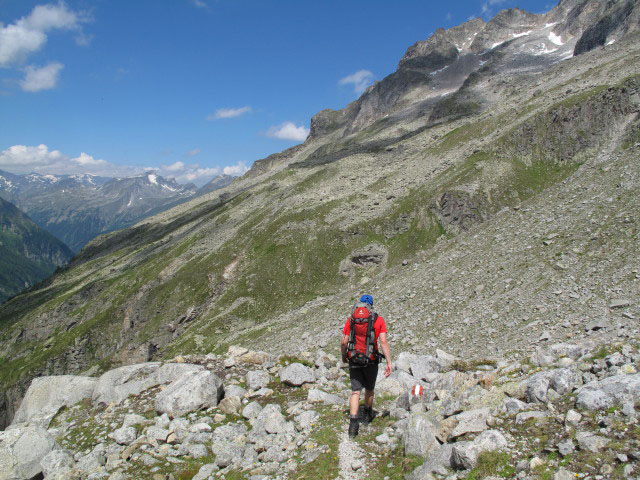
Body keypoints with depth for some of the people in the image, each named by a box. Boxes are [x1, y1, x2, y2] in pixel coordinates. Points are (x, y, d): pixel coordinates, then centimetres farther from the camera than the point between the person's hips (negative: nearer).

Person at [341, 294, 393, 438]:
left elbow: (344, 342, -2)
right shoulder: (379, 320, -3)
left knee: (355, 391, 4)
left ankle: (353, 421, -12)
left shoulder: (351, 319, 2)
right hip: (371, 360, 0)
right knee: (369, 388, 21)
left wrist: (344, 357, 15)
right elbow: (383, 342, -12)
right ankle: (367, 414, 40)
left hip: (354, 360, 0)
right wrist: (389, 362, -11)